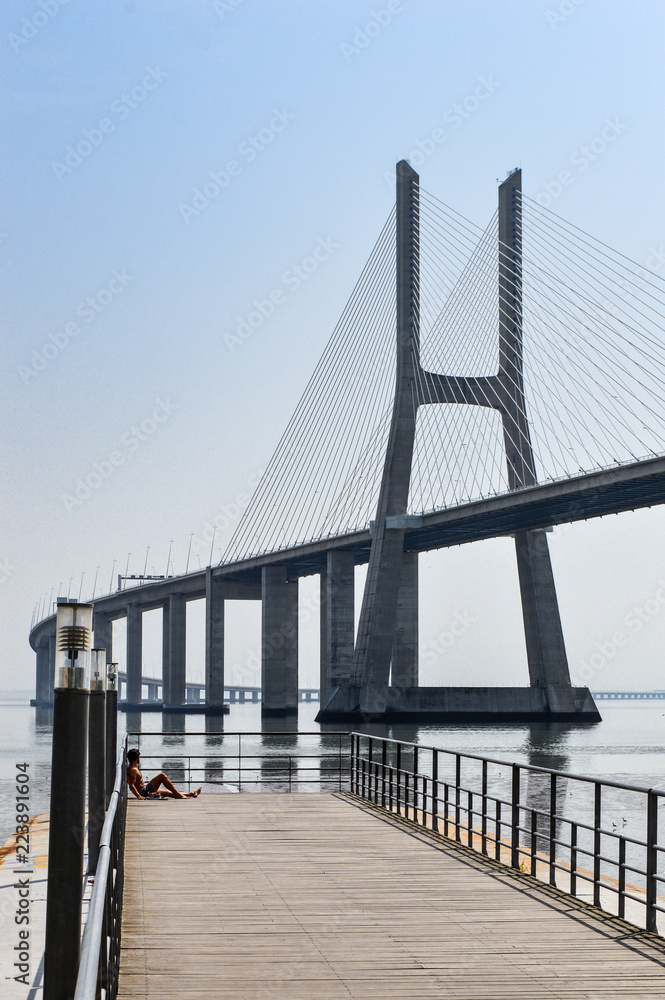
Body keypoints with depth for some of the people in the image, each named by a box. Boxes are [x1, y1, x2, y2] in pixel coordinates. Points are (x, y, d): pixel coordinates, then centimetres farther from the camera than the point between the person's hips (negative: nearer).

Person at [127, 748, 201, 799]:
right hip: (144, 791, -11)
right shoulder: (133, 770, -16)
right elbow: (131, 786, -26)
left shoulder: (129, 769, 16)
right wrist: (139, 796, -33)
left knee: (169, 793, 17)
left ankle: (191, 794, 25)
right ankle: (178, 794, -10)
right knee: (162, 776, -15)